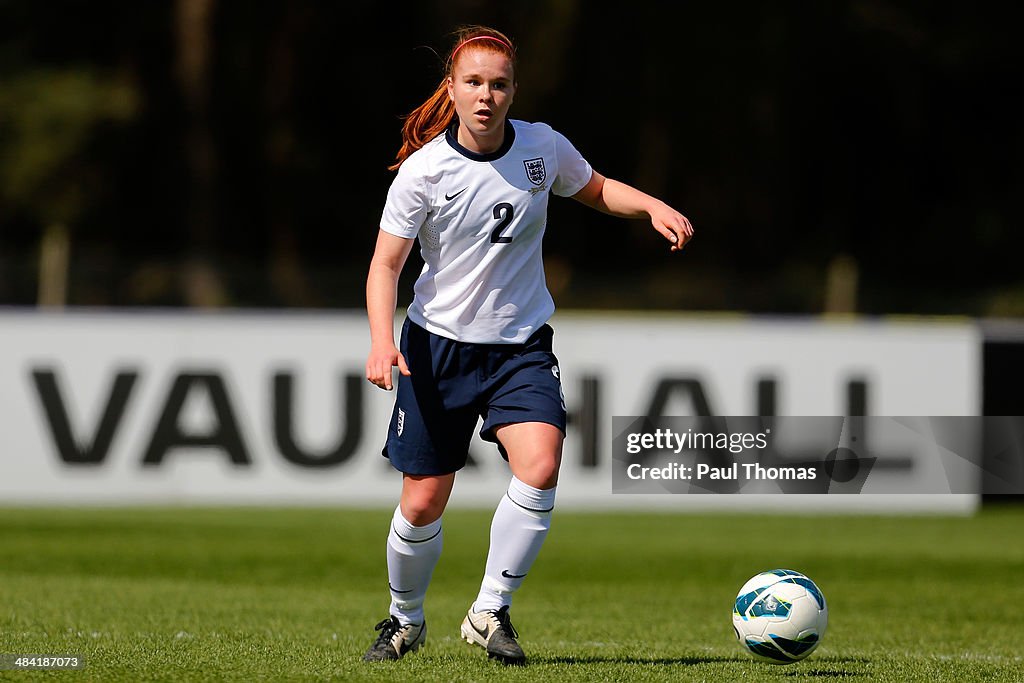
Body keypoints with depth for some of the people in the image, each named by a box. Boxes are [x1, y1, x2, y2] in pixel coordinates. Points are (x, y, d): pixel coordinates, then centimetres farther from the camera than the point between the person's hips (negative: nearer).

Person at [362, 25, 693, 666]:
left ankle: (490, 612, -8)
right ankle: (406, 621, 29)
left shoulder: (543, 147, -5)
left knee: (540, 468, -23)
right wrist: (383, 341, -25)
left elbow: (596, 189, 15)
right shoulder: (423, 170, -13)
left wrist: (654, 206, -4)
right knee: (423, 503, 0)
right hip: (438, 346, -2)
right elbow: (386, 264, -9)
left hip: (522, 344, 2)